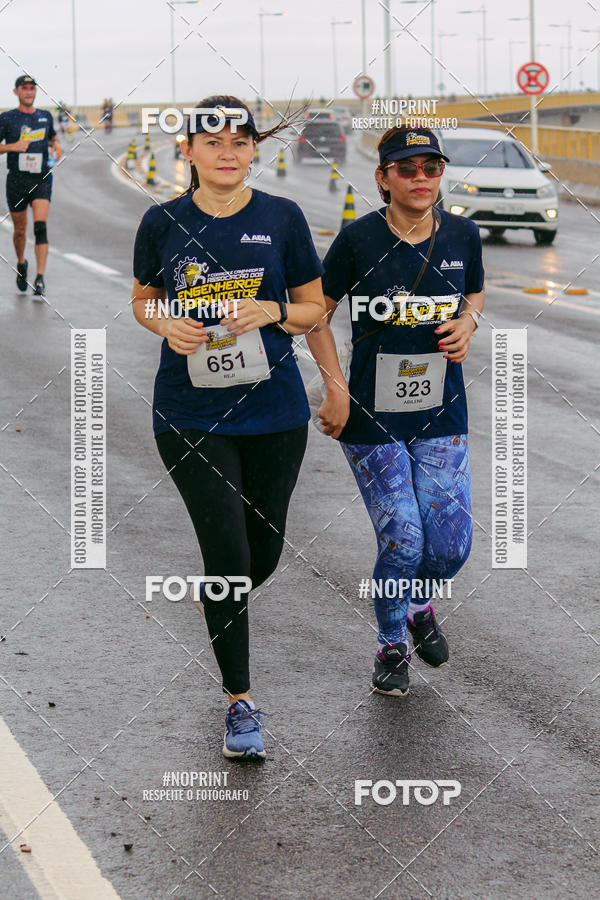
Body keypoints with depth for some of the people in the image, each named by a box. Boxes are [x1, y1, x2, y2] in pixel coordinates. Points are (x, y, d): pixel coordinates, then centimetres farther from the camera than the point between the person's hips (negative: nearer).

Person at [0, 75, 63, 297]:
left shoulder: (45, 116, 9)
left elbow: (53, 137, 28)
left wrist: (57, 145, 6)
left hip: (42, 180, 1)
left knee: (41, 227, -16)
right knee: (20, 230, 10)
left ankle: (40, 279, -19)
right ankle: (21, 264, 40)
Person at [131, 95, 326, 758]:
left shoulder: (282, 218, -1)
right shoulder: (163, 223, -1)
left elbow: (316, 308, 6)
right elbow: (143, 300, 12)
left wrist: (273, 311, -15)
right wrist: (170, 326, -10)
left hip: (273, 411, 2)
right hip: (190, 416, -2)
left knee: (263, 553, 13)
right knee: (227, 550, -8)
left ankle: (214, 599, 50)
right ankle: (240, 703, 4)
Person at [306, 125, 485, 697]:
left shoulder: (462, 235, -1)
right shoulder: (359, 240, -11)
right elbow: (316, 313, 0)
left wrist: (468, 321, -3)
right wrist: (335, 387, -7)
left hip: (442, 416, 3)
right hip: (371, 416, -3)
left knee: (451, 546, 0)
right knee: (402, 542, -4)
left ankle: (419, 605, 35)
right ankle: (392, 646, 23)